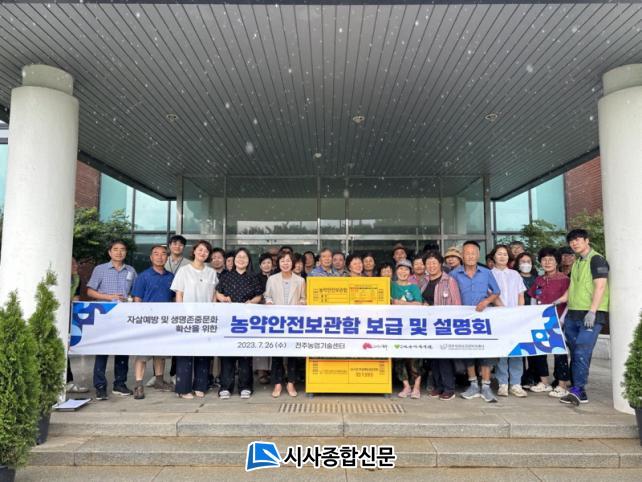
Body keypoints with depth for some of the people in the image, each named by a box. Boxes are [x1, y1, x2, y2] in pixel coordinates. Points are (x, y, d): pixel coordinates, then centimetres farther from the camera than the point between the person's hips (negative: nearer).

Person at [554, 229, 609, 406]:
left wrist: (592, 311, -21)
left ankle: (578, 390, -6)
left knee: (582, 353, -11)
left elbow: (600, 286, -14)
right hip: (573, 314, 8)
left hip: (591, 315, -8)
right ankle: (579, 392, 14)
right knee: (576, 354, 8)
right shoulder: (577, 263, 19)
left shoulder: (596, 259, -5)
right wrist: (555, 303, 18)